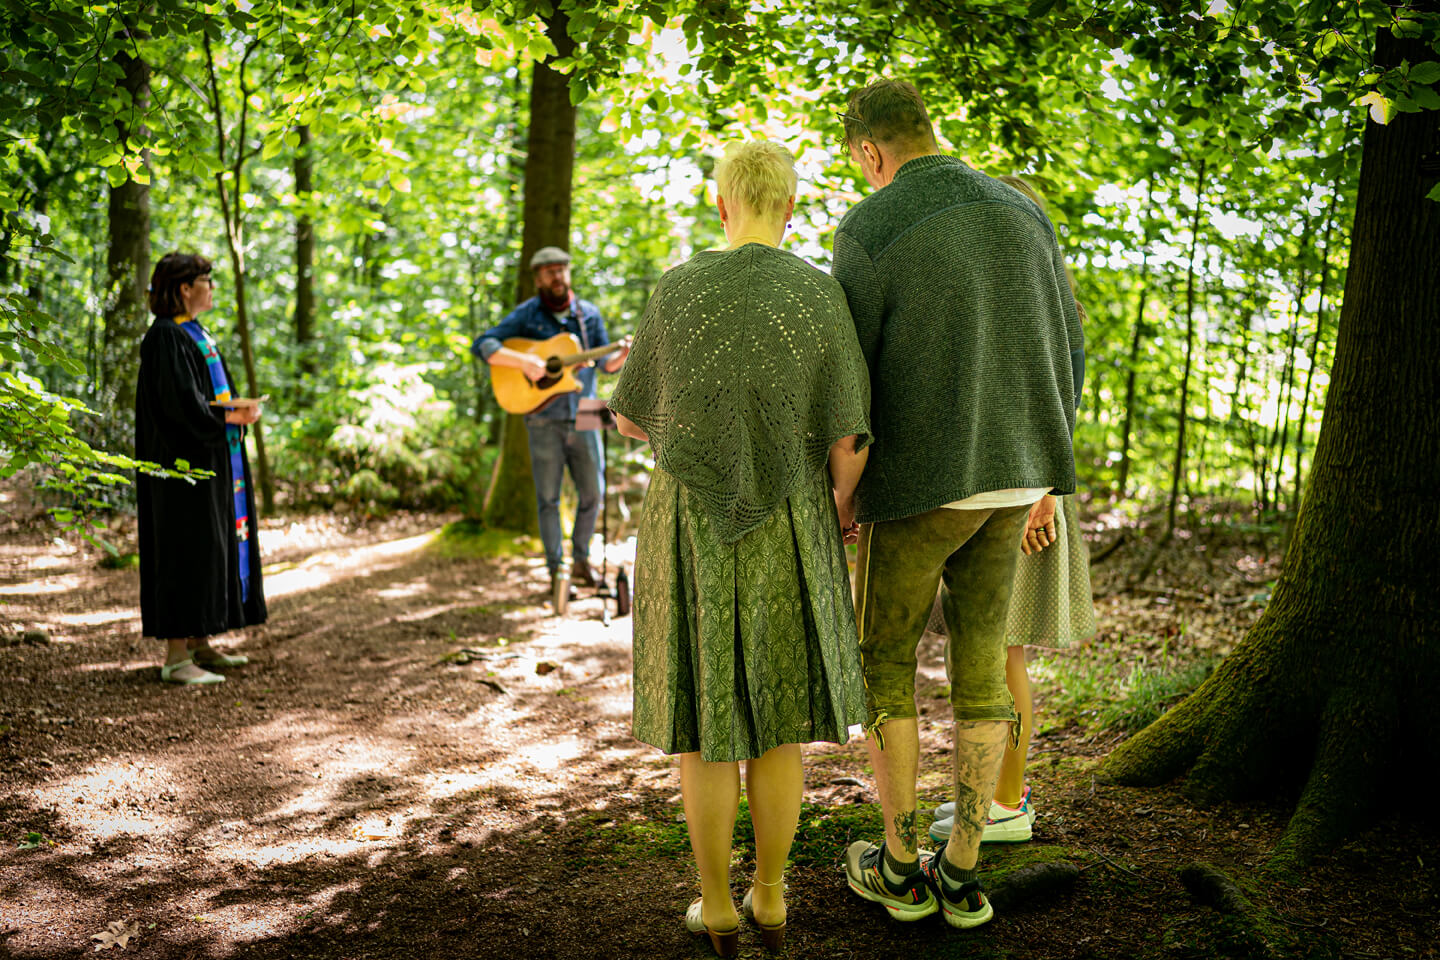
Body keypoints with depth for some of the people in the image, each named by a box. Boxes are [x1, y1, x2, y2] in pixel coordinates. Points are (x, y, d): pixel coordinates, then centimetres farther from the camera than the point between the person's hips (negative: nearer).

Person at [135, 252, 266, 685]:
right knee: (187, 550, -9)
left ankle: (199, 643, 20)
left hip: (212, 460, 10)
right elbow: (180, 404, -23)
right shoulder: (166, 336, -14)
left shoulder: (195, 333, 17)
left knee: (213, 547, 12)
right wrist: (230, 416, -16)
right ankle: (175, 657, -7)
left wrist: (238, 410, 5)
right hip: (187, 461, -10)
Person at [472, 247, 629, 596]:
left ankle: (580, 560, 23)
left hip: (583, 415, 3)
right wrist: (523, 362, -20)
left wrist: (622, 354, -13)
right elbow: (481, 345, -8)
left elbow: (605, 363, 10)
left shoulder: (589, 313, 9)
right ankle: (556, 571, 11)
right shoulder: (527, 314, -1)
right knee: (548, 498, 2)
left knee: (593, 492, 3)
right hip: (544, 419, -2)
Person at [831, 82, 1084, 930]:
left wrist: (837, 491, 2)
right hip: (1009, 477, 5)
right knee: (981, 666, 11)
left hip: (918, 480, -5)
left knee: (885, 658, 12)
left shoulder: (869, 232, -11)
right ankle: (962, 873, 16)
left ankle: (901, 866, 18)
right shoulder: (1023, 215, 6)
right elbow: (1063, 353, 8)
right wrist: (1045, 478, 16)